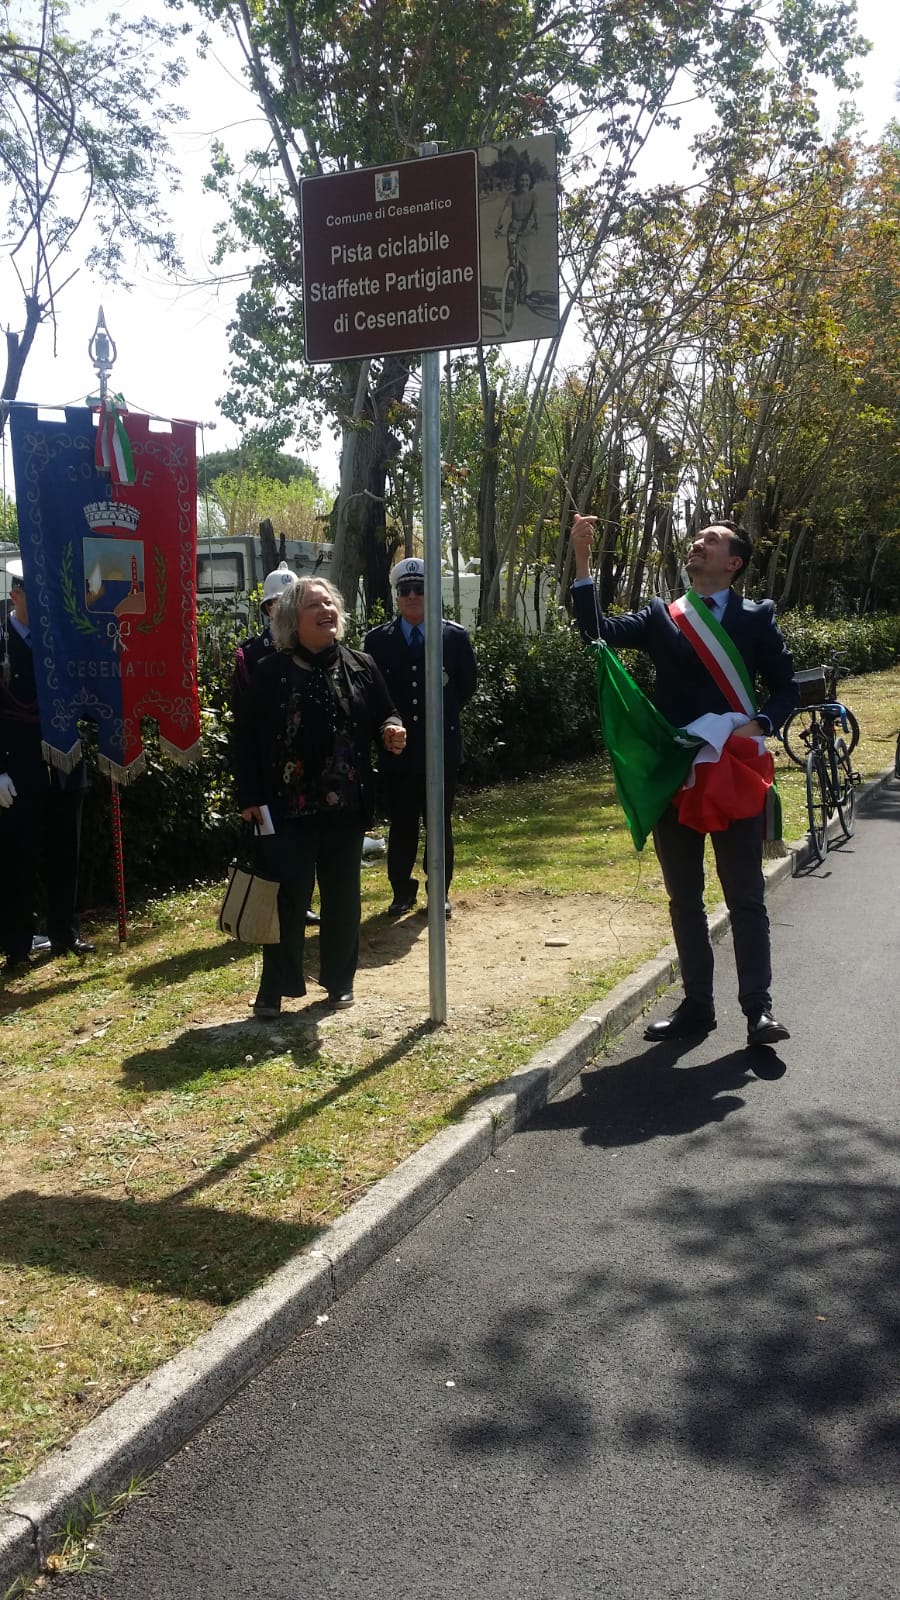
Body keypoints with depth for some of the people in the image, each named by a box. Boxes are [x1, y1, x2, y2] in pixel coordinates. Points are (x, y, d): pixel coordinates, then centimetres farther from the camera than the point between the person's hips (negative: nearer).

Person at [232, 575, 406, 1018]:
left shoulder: (360, 666, 4)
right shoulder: (269, 674, -4)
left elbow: (384, 715, 14)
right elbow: (246, 738, -2)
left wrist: (392, 732, -10)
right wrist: (249, 798, -7)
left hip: (345, 804, 3)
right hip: (286, 807, -3)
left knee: (342, 895, 12)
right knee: (288, 896, 2)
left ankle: (339, 980, 27)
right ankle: (275, 988, 14)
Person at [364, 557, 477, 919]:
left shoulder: (455, 637, -1)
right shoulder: (377, 640, 1)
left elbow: (467, 686, 9)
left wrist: (442, 714, 8)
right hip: (396, 750, 0)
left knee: (440, 824, 9)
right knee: (400, 825, 7)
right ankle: (402, 891, 20)